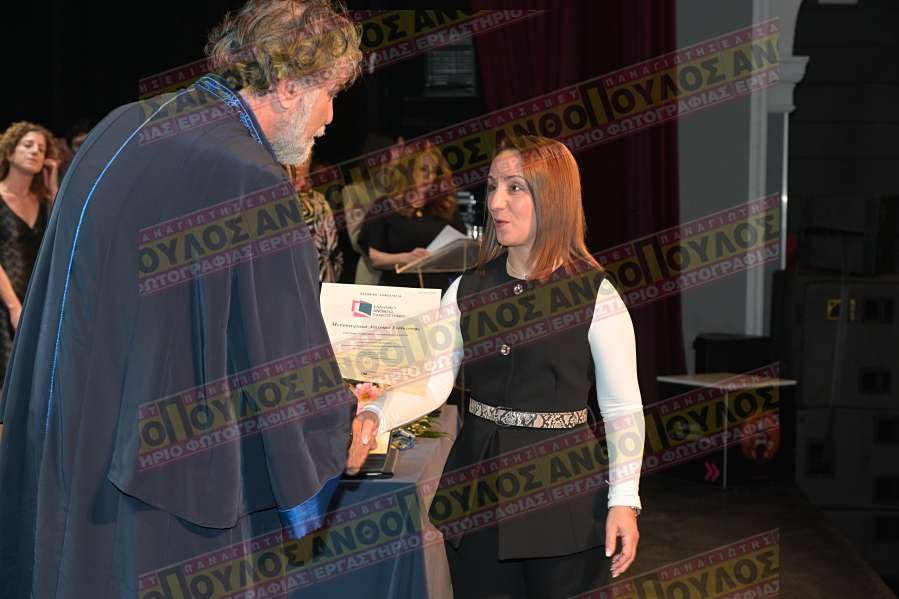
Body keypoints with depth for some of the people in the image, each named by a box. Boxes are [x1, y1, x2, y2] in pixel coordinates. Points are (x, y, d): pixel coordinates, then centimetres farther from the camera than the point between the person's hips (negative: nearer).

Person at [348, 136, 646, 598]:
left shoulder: (595, 295, -7)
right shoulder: (468, 291, 6)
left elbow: (623, 410, -7)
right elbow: (431, 381, -4)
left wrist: (623, 499, -15)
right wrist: (375, 416, -22)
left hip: (561, 492, -4)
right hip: (477, 485, 4)